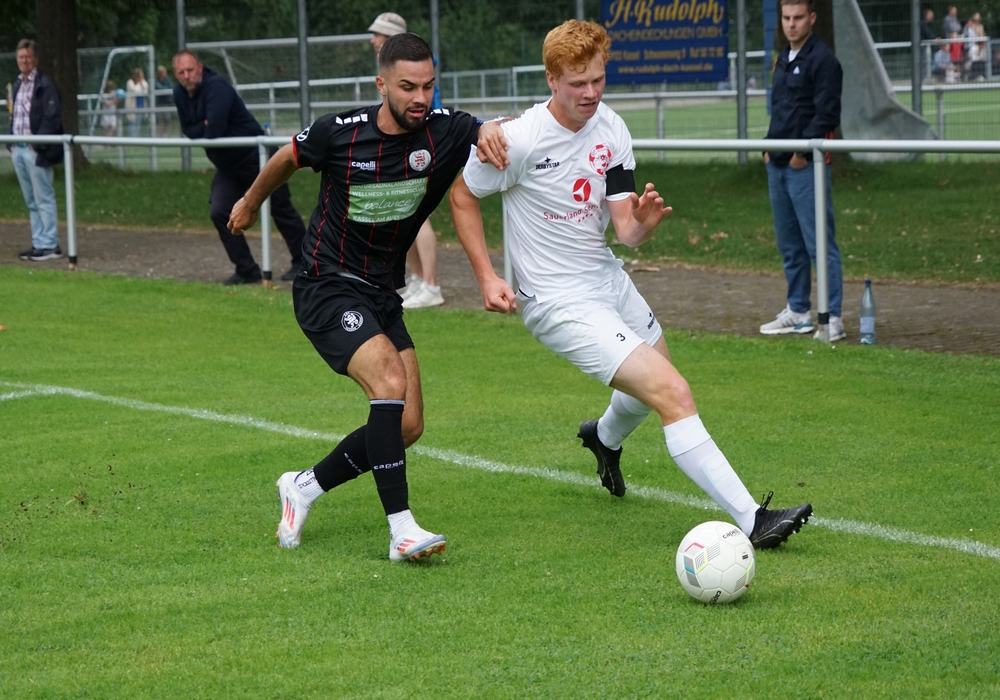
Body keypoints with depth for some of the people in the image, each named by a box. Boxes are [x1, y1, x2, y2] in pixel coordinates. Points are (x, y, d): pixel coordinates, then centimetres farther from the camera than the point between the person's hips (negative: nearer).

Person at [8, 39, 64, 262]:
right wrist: (12, 144, 10)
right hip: (18, 149, 8)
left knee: (43, 199, -5)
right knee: (31, 201, 11)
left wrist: (38, 145, -16)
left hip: (36, 151, -8)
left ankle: (49, 245, -3)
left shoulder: (45, 84, -8)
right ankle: (39, 244, 15)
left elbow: (52, 118, -13)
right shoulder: (17, 85, 17)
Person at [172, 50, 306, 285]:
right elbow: (187, 129, 3)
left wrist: (202, 132, -12)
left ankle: (302, 262, 17)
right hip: (227, 167, 8)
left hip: (256, 157, -8)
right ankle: (246, 270, 1)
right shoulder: (179, 94, 1)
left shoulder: (216, 87, -25)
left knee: (281, 210, 3)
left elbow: (214, 129, -34)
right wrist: (205, 127, -17)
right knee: (219, 213, -6)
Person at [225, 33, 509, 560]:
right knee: (390, 383, -27)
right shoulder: (339, 132, -14)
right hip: (327, 289, -6)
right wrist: (250, 202, 24)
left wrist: (492, 130, -31)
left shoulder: (444, 131, -8)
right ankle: (401, 530, -25)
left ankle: (305, 486, 23)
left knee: (408, 426, 2)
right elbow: (288, 159, 6)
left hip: (383, 297, 6)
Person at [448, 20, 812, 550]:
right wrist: (487, 277, -11)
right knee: (672, 393, -20)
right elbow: (462, 196, -4)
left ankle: (605, 438, 64)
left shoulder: (611, 131, -2)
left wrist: (643, 221, -27)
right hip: (560, 303, -8)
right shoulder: (519, 140, -19)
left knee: (652, 384, 29)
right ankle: (751, 521, -22)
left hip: (608, 281, 8)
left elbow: (625, 230, -3)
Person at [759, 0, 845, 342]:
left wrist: (803, 151, -18)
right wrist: (769, 147, 13)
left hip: (806, 165, -9)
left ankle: (833, 319, -8)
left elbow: (827, 114, -15)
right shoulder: (783, 59, 18)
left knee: (820, 244, -9)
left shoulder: (823, 60, -9)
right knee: (789, 245, 14)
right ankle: (797, 311, 23)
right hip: (778, 165, 9)